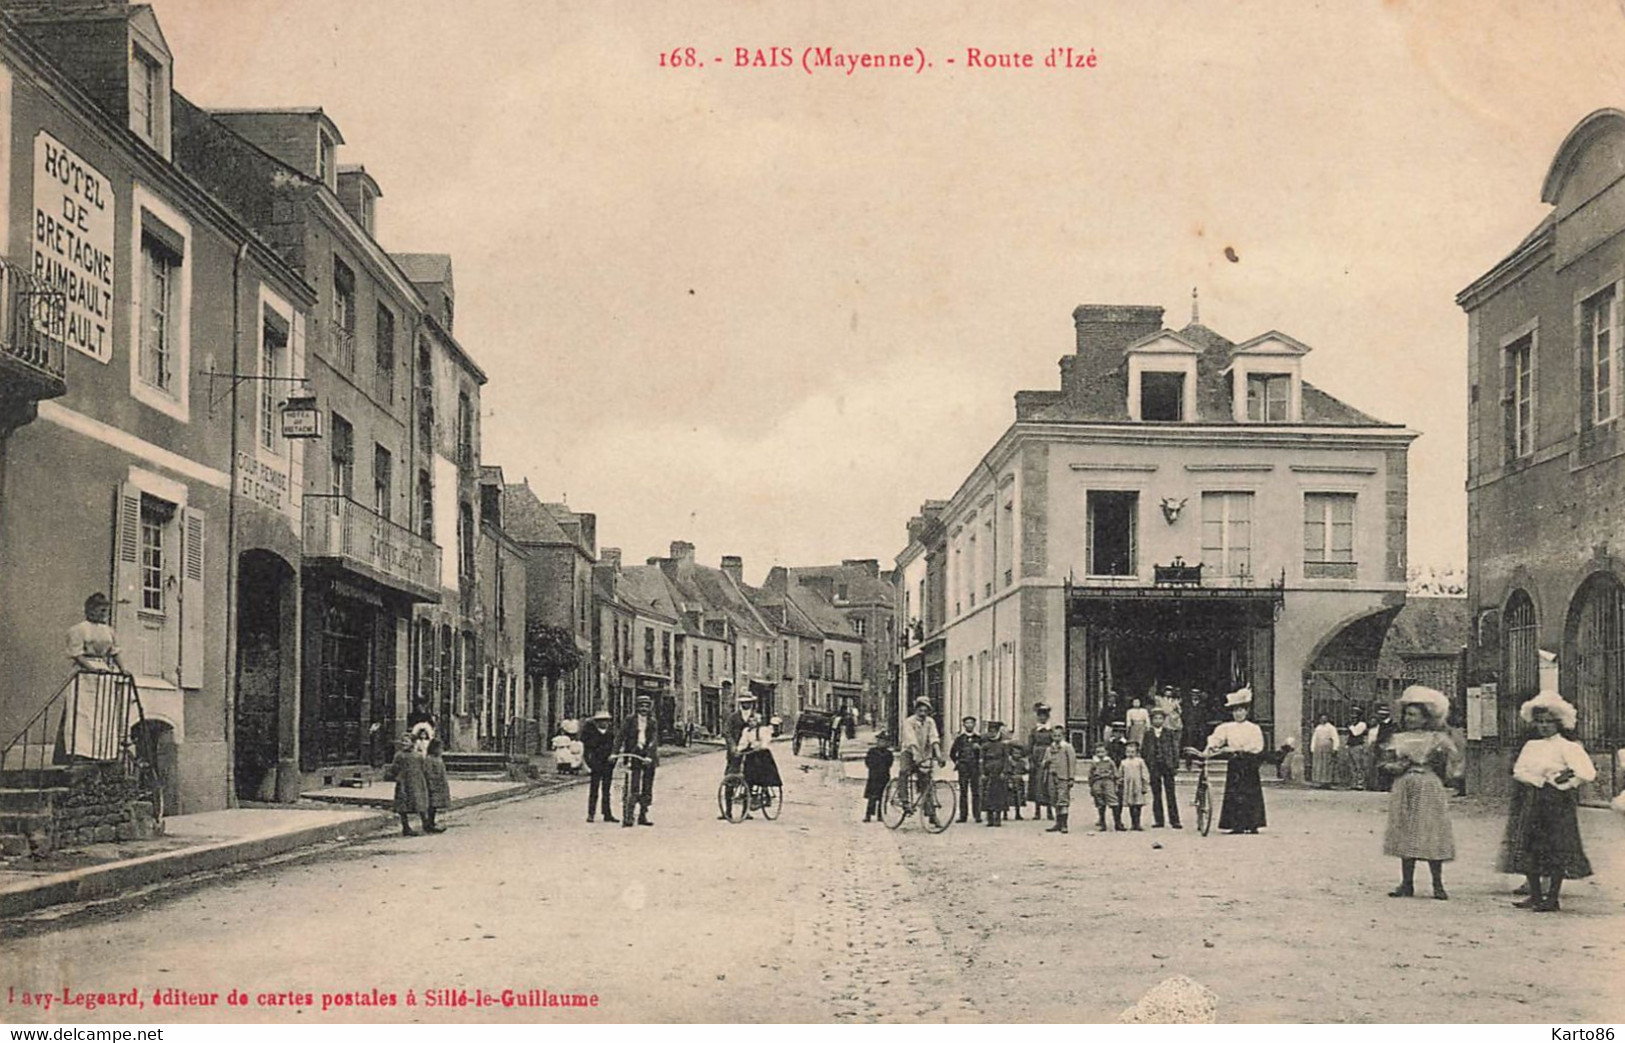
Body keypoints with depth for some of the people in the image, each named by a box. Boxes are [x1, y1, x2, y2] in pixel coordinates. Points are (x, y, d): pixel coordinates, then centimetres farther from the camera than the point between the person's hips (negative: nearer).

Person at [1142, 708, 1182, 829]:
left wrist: (1175, 765, -5)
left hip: (1167, 766, -2)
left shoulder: (1170, 733, 5)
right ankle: (1158, 820, 8)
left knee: (1170, 794, -2)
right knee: (1156, 795, 4)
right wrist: (1145, 767, 2)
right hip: (1153, 767, 2)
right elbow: (1143, 751, 9)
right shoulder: (1148, 734, 9)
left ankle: (1174, 820, 0)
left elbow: (1175, 749, 2)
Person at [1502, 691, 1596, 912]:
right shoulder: (1531, 746, 13)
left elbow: (1587, 773, -15)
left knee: (1556, 852, -4)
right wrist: (1541, 781, -11)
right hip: (1531, 802, 6)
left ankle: (1553, 898, 1)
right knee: (1529, 849, 4)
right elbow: (1519, 771, 3)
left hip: (1556, 802, -6)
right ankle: (1535, 896, 13)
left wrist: (1562, 782, -12)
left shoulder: (1567, 747, -4)